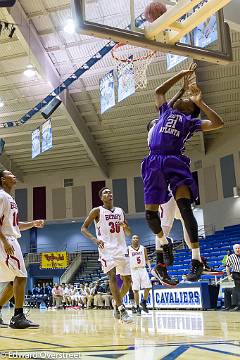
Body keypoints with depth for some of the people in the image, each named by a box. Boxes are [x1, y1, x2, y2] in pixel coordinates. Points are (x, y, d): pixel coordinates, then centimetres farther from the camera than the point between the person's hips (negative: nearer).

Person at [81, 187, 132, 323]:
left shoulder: (120, 211, 13)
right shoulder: (97, 211, 1)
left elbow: (128, 233, 18)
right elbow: (84, 228, 0)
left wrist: (125, 226, -6)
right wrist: (95, 239, -17)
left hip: (121, 248, 5)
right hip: (106, 248, -5)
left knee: (128, 280, 3)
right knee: (112, 276, -20)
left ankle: (118, 304, 24)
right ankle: (122, 309, -17)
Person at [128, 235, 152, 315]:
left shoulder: (143, 248, 7)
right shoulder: (128, 249, 0)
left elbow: (146, 259, 12)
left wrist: (149, 267, -4)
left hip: (142, 269, 2)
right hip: (133, 270, -2)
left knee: (148, 287, -5)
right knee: (136, 290, -2)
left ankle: (144, 302, 18)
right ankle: (138, 308, 6)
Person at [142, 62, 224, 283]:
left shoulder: (191, 121, 20)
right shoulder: (166, 111, 28)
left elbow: (218, 123, 7)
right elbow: (159, 91, 39)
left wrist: (200, 102, 11)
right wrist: (182, 74, 37)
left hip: (175, 162, -3)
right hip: (154, 163, 3)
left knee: (184, 205, -23)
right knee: (150, 213, -3)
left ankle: (196, 259, -20)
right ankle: (164, 243, 27)